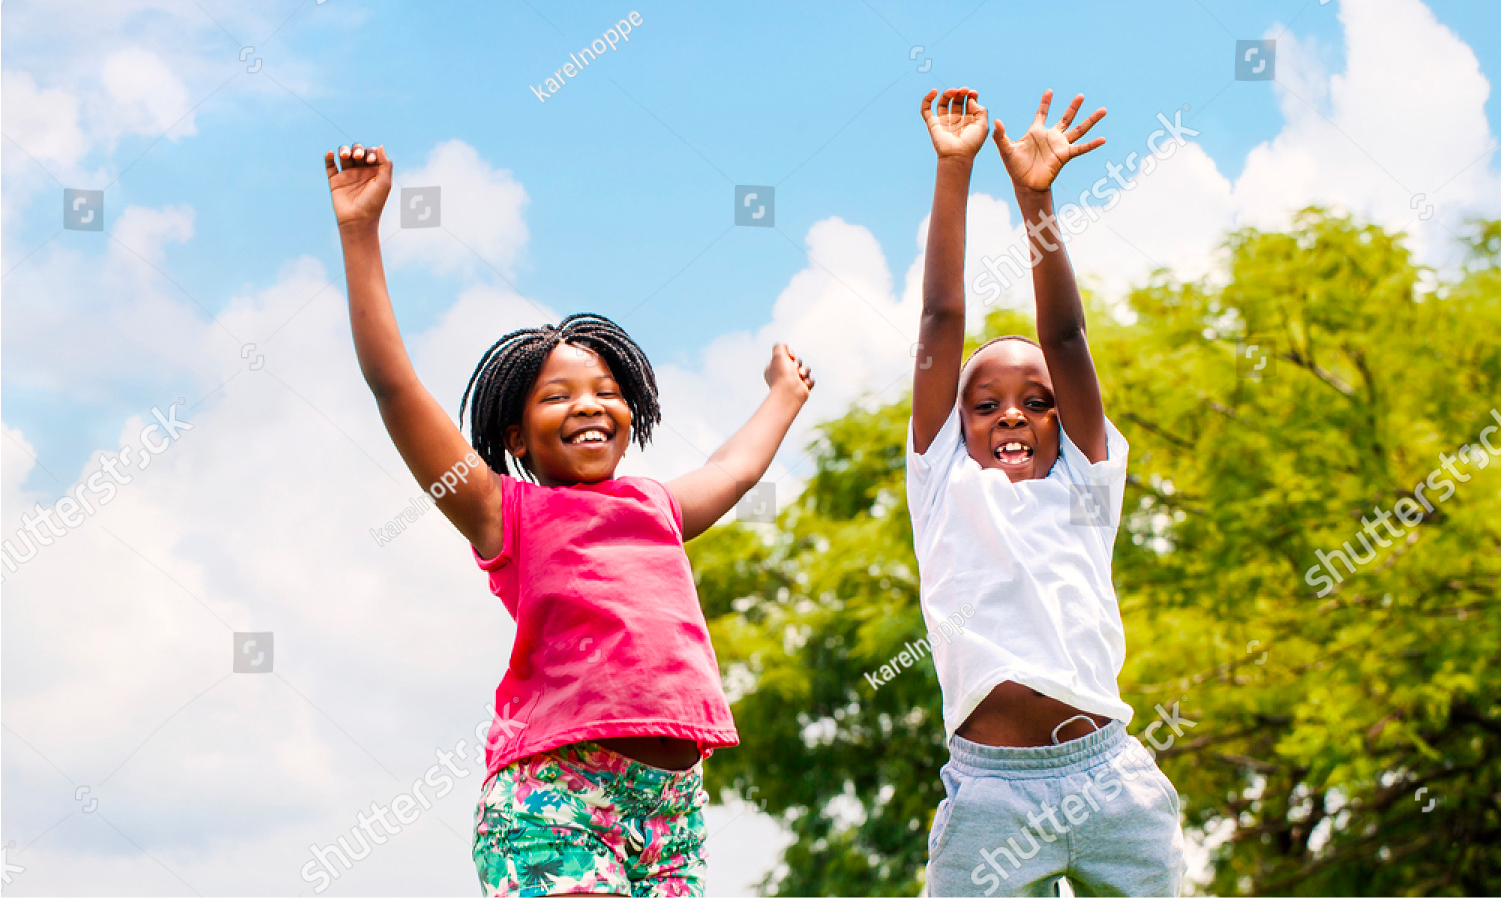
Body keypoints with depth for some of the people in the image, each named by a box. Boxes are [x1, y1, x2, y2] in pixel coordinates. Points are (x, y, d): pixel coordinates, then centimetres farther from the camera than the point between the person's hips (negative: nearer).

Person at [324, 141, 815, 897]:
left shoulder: (656, 508, 23)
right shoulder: (509, 513, 8)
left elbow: (737, 467, 45)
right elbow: (392, 383, 2)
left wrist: (784, 394, 62)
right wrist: (359, 231, 0)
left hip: (675, 807, 6)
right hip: (555, 798, -6)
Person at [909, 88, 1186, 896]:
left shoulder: (1082, 487, 16)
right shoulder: (946, 488, 14)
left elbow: (1065, 337, 6)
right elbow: (941, 321, 9)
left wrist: (1037, 200, -3)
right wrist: (952, 174, 6)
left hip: (1111, 777, 1)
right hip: (990, 794, -1)